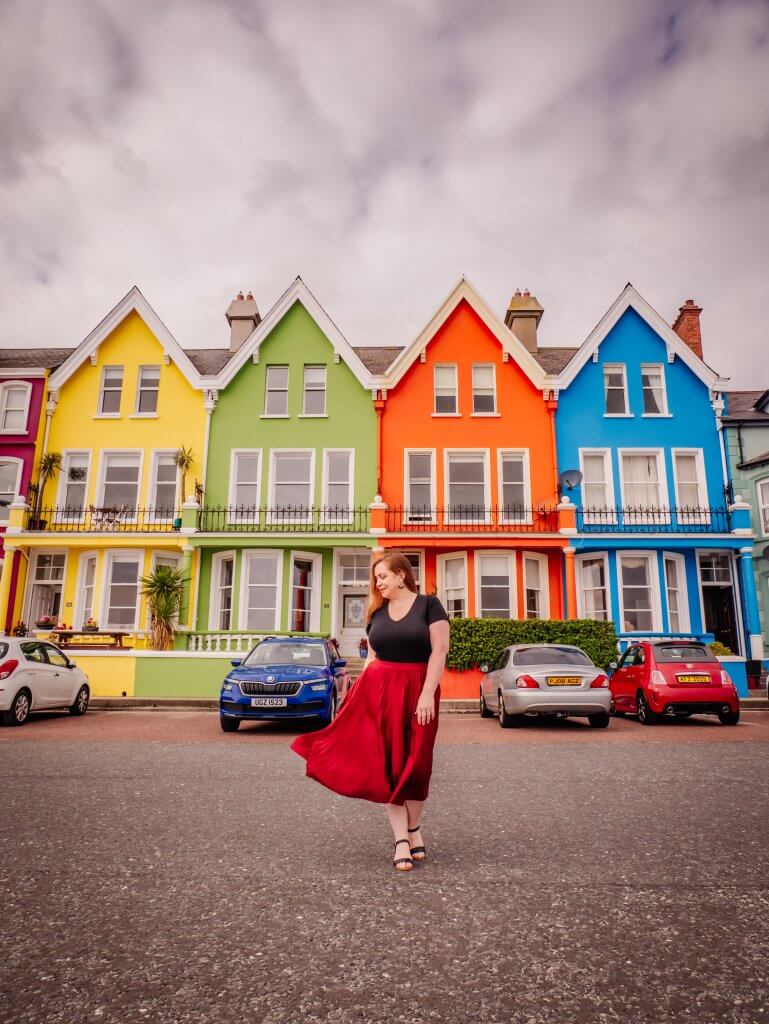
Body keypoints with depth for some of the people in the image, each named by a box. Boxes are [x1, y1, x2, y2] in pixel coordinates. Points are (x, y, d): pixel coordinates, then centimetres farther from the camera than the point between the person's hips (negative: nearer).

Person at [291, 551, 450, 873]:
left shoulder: (429, 604, -4)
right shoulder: (377, 612, 11)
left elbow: (439, 649, -10)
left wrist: (427, 693, -17)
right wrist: (361, 692, 11)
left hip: (417, 691, -3)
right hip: (380, 690, 4)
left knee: (416, 764, 5)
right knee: (385, 763, 1)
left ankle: (414, 828, 28)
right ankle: (401, 840, 9)